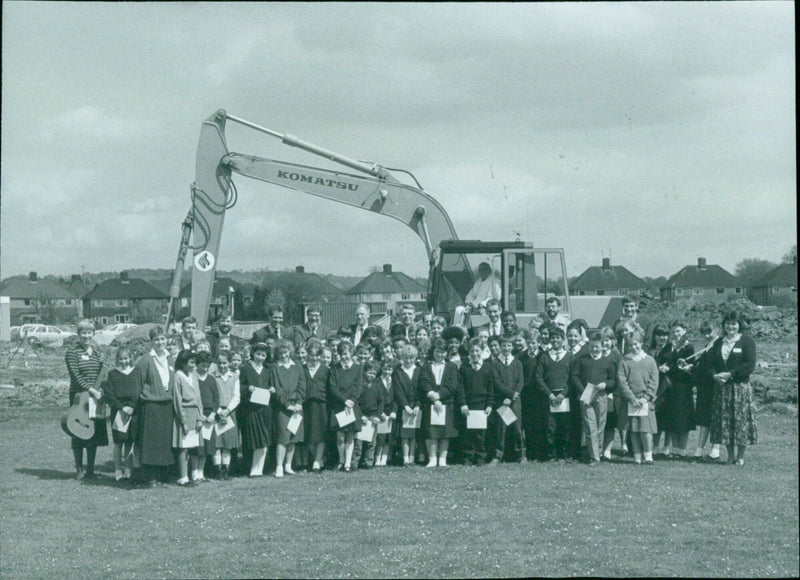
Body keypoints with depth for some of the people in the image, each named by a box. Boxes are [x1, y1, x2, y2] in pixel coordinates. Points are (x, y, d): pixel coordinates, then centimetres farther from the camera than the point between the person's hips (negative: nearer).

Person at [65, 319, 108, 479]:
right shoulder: (72, 353, -4)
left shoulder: (95, 353, 14)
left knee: (95, 432, 4)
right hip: (79, 396, -5)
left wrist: (101, 391, 1)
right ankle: (79, 469, 5)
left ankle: (90, 469, 11)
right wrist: (91, 390, -21)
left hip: (96, 396, 5)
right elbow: (76, 376, -13)